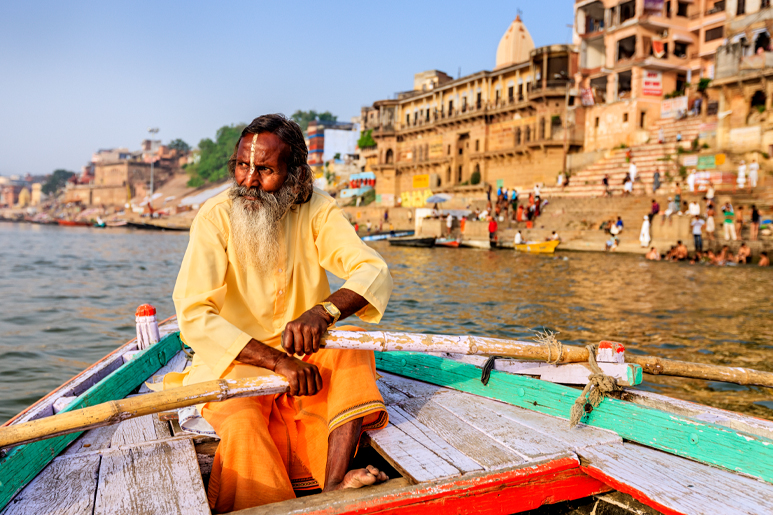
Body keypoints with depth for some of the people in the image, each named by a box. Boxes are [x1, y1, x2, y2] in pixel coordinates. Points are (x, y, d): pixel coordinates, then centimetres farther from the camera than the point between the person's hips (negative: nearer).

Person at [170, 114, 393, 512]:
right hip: (234, 362, -2)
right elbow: (193, 315, -21)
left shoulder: (317, 210, -6)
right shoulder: (215, 217, -12)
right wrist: (276, 360, -31)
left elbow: (376, 274, -19)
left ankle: (334, 483, -34)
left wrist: (323, 311, -41)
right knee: (242, 420, -32)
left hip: (305, 360, 2)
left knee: (352, 340, -27)